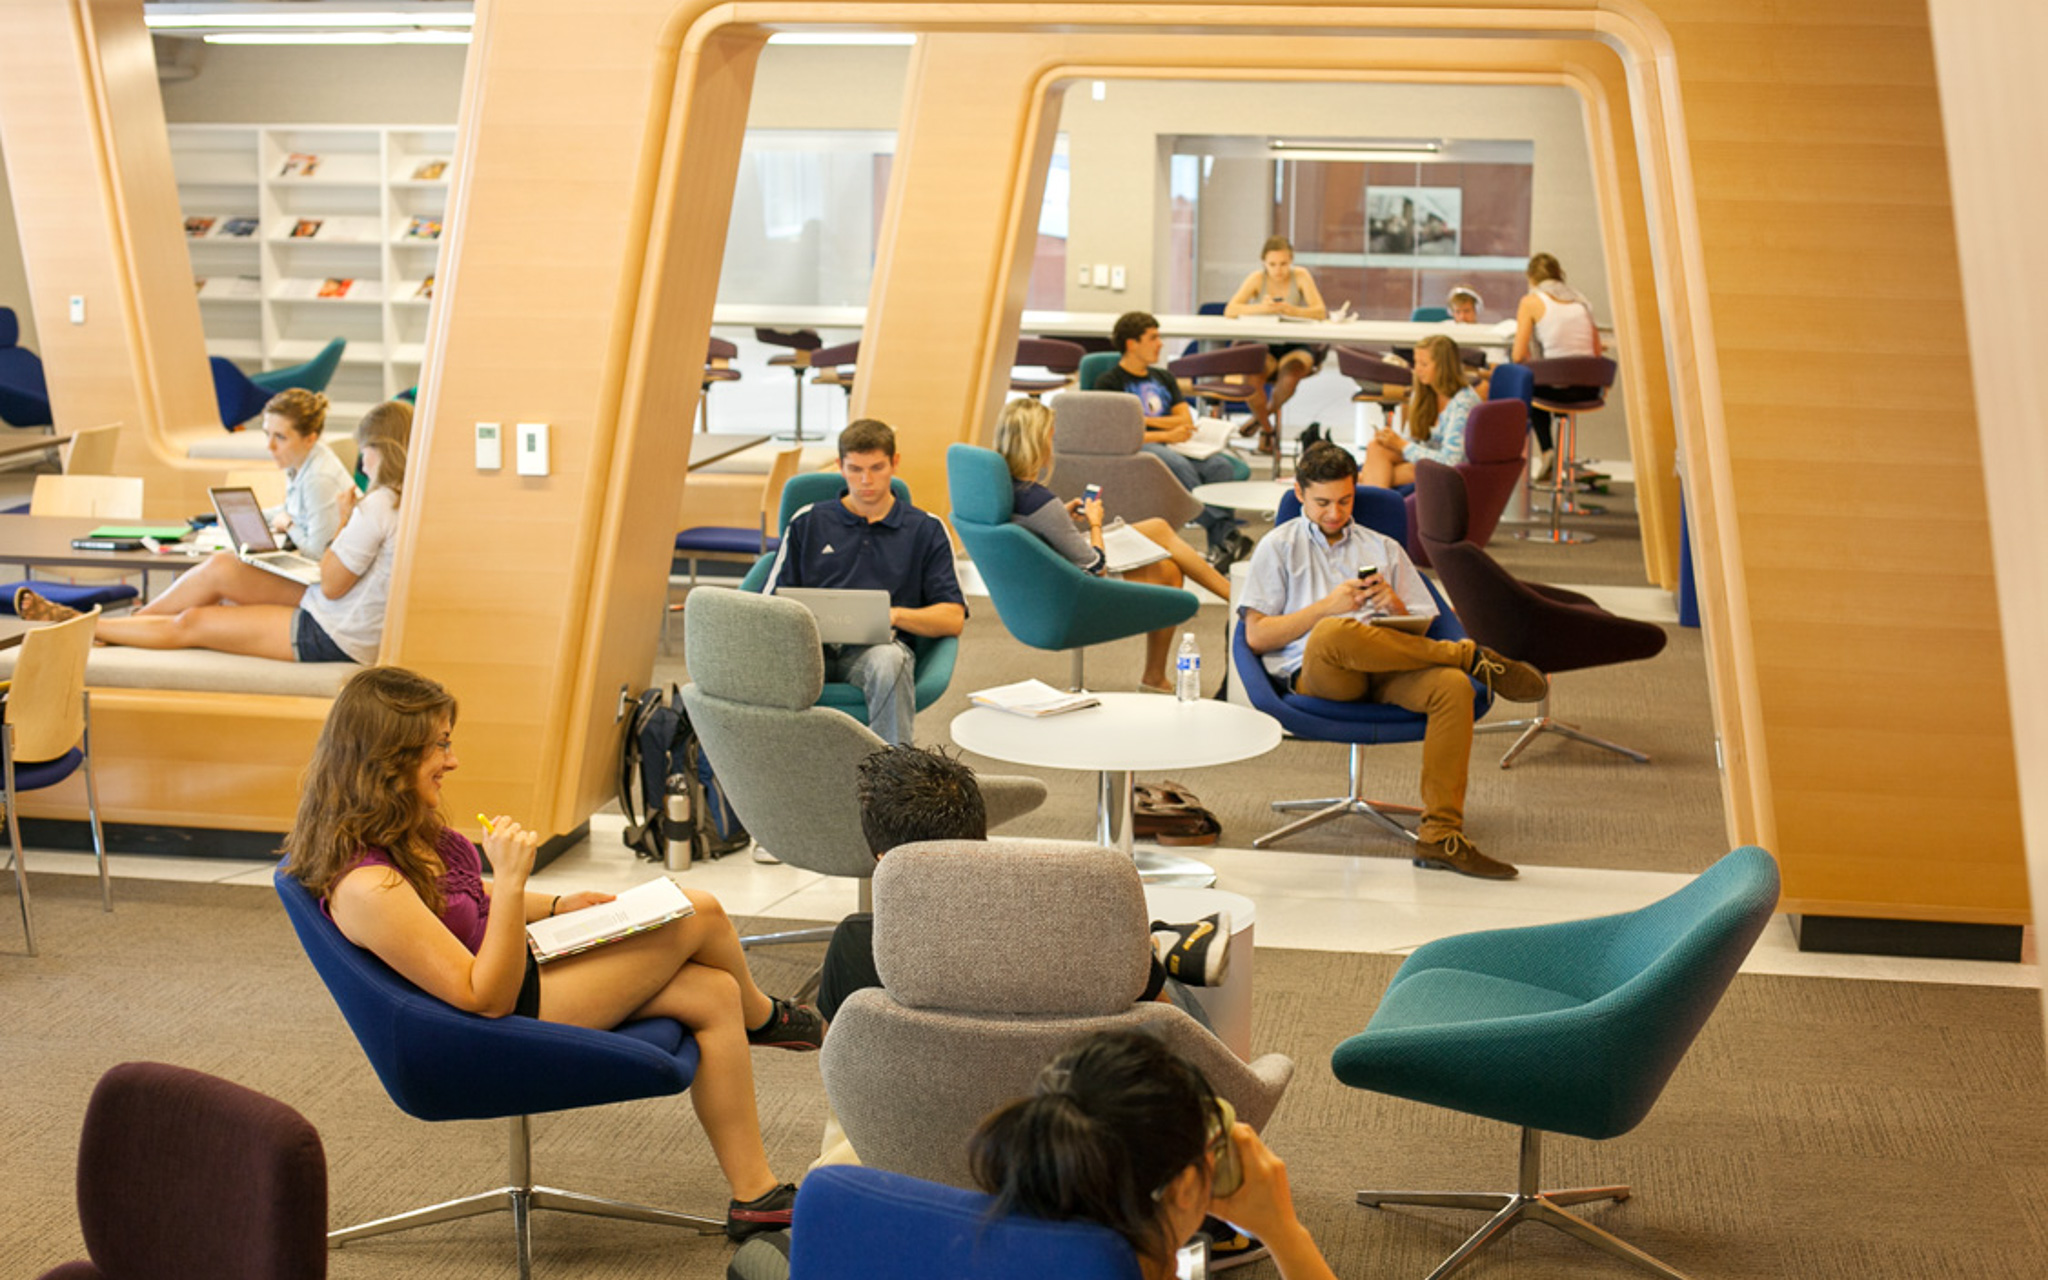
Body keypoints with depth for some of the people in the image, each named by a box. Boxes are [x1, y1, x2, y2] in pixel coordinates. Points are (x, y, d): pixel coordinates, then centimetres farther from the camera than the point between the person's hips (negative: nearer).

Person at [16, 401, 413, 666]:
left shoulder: (379, 506, -24)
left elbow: (331, 585, -19)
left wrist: (345, 520, -9)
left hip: (336, 639, -9)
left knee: (191, 624, 3)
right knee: (220, 567, 7)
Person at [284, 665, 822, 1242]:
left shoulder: (406, 835, -2)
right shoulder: (366, 887, -32)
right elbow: (487, 997, -28)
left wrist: (556, 906, 9)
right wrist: (511, 879, -35)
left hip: (515, 969, 10)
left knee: (713, 995, 1)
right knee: (700, 915, -6)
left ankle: (755, 1198, 14)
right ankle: (761, 1017, 31)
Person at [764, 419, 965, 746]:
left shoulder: (925, 530, 19)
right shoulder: (807, 523, 23)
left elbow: (953, 619, 11)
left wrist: (897, 615, -7)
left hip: (876, 645, -1)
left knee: (888, 659, -40)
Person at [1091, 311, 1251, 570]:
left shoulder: (1163, 378, 27)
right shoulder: (1109, 382, 6)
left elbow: (1186, 421, 15)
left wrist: (1146, 420, 0)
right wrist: (1166, 435, -12)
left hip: (1174, 448, 6)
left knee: (1221, 466, -26)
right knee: (1178, 466, -39)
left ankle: (1221, 548, -36)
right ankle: (1226, 533, -44)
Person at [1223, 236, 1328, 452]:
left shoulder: (1300, 276, -6)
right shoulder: (1258, 279, -5)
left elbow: (1321, 312, -17)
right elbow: (1230, 310, -15)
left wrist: (1293, 311, -37)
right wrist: (1261, 308, -34)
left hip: (1296, 347, -1)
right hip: (1266, 348, 1)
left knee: (1288, 379, -34)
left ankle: (1267, 412, 3)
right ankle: (1267, 428, 0)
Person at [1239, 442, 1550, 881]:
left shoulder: (1384, 549, 26)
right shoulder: (1279, 546, 16)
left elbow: (1420, 633, 20)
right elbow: (1257, 636, 4)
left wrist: (1394, 606, -3)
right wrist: (1328, 606, -6)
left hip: (1385, 673, 3)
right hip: (1315, 673, -3)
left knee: (1451, 685, -30)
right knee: (1334, 633, -40)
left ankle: (1441, 836, -32)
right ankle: (1472, 656, -21)